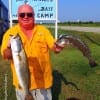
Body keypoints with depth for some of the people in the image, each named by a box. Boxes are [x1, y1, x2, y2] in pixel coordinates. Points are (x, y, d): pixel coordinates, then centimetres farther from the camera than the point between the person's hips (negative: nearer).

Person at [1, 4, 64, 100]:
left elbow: (54, 47, -2)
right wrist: (10, 48, -33)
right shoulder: (10, 32, -6)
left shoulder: (43, 30, -1)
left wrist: (58, 47, -26)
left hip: (43, 80, 1)